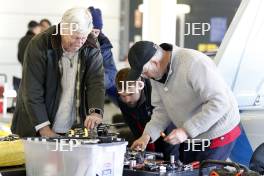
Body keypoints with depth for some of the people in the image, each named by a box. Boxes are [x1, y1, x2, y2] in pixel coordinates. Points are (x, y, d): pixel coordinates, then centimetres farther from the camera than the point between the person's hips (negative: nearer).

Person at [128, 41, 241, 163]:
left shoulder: (194, 63, -28)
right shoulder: (156, 74, -3)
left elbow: (220, 103, -30)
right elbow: (161, 109, 5)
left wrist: (186, 130, -31)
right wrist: (148, 134, -11)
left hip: (218, 135, -8)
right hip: (191, 135, 8)